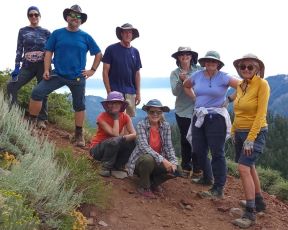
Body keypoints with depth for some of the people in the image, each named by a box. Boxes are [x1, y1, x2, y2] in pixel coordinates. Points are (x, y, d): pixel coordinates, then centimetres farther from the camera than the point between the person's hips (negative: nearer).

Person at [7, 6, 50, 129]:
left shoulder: (46, 32, 7)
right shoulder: (23, 31, 9)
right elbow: (19, 50, 6)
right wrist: (16, 67, -3)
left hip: (43, 66, -1)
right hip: (27, 66, 1)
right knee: (11, 86, -17)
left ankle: (42, 119, 9)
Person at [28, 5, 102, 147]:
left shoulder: (86, 37, 2)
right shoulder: (57, 34, 3)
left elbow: (98, 54, 10)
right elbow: (49, 52, 4)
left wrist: (93, 70, 3)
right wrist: (46, 70, -7)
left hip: (78, 78, 0)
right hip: (58, 75, 0)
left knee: (79, 105, 6)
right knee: (37, 93, -13)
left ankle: (79, 135, 18)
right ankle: (31, 123, -1)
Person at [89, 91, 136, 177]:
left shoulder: (125, 117, -6)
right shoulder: (102, 117, -20)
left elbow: (134, 134, -18)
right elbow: (115, 134, -29)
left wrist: (122, 138, -35)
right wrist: (116, 117, -23)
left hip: (115, 147, 5)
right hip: (97, 149, -5)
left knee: (133, 141, -20)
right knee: (115, 141, -35)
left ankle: (118, 165, -4)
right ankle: (106, 167, -14)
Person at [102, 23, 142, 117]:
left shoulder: (135, 52, 12)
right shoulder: (111, 49, -1)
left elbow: (137, 73, 13)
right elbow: (105, 71, -2)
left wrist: (138, 93, 8)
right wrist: (109, 91, -9)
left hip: (130, 93, 4)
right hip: (115, 92, -4)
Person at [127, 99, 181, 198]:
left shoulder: (166, 126, -3)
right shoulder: (141, 125, -16)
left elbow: (169, 147, -5)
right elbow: (144, 146, -28)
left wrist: (173, 162, -24)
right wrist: (162, 159, -37)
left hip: (157, 162, 4)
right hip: (141, 160, -4)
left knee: (176, 169, -20)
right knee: (149, 159, -37)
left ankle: (154, 182, 8)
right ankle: (144, 187, -10)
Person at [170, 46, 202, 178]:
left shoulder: (199, 70, -1)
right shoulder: (175, 73, 1)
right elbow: (175, 92, -9)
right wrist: (180, 80, -25)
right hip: (182, 111, 1)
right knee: (185, 140, 10)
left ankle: (197, 170, 9)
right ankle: (186, 168, 23)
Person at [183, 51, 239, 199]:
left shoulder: (223, 78, -7)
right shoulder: (197, 76, 8)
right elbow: (186, 85, 27)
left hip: (216, 118, -6)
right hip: (199, 117, 6)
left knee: (217, 153, -5)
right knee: (199, 151, 12)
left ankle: (218, 190, -2)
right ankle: (207, 178, 35)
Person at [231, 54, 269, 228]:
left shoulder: (262, 84, -14)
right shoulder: (240, 86, 7)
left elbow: (261, 114, -18)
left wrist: (250, 138, -21)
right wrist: (234, 132, 12)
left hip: (256, 132, -8)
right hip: (240, 132, 8)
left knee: (243, 168, -18)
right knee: (250, 168, 16)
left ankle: (250, 213, -11)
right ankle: (259, 202, 33)